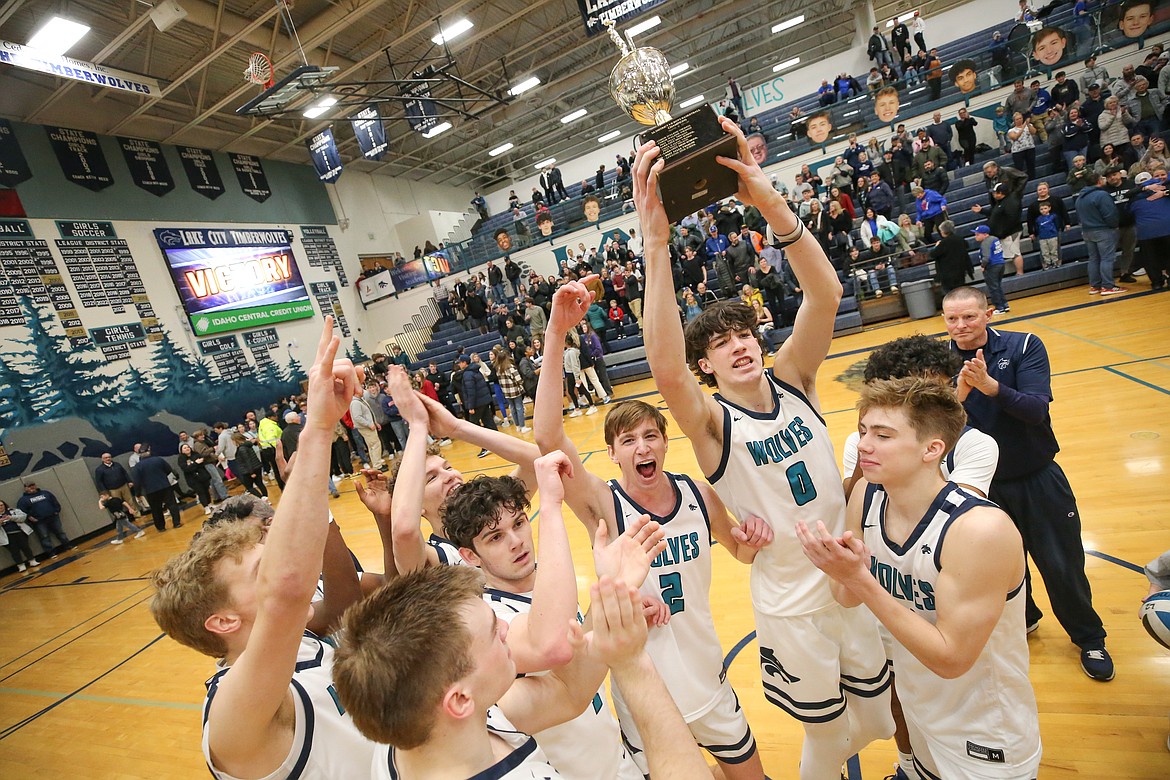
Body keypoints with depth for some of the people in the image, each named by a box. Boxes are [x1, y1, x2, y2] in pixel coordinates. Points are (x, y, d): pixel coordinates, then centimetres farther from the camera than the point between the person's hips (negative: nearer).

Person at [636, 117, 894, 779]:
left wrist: (772, 205, -35)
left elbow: (826, 296, -22)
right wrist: (656, 242, -48)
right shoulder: (710, 421, -19)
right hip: (791, 603, -4)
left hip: (858, 577, 4)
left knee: (881, 717, 26)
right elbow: (666, 369, -41)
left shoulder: (792, 382, -7)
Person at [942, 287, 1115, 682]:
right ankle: (1022, 619, 46)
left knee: (1062, 565, 10)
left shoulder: (1024, 346, -13)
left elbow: (1036, 410, -24)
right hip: (983, 484, 1)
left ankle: (1089, 638, 37)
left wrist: (991, 385, -41)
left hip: (1038, 478, -1)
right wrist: (958, 394, -34)